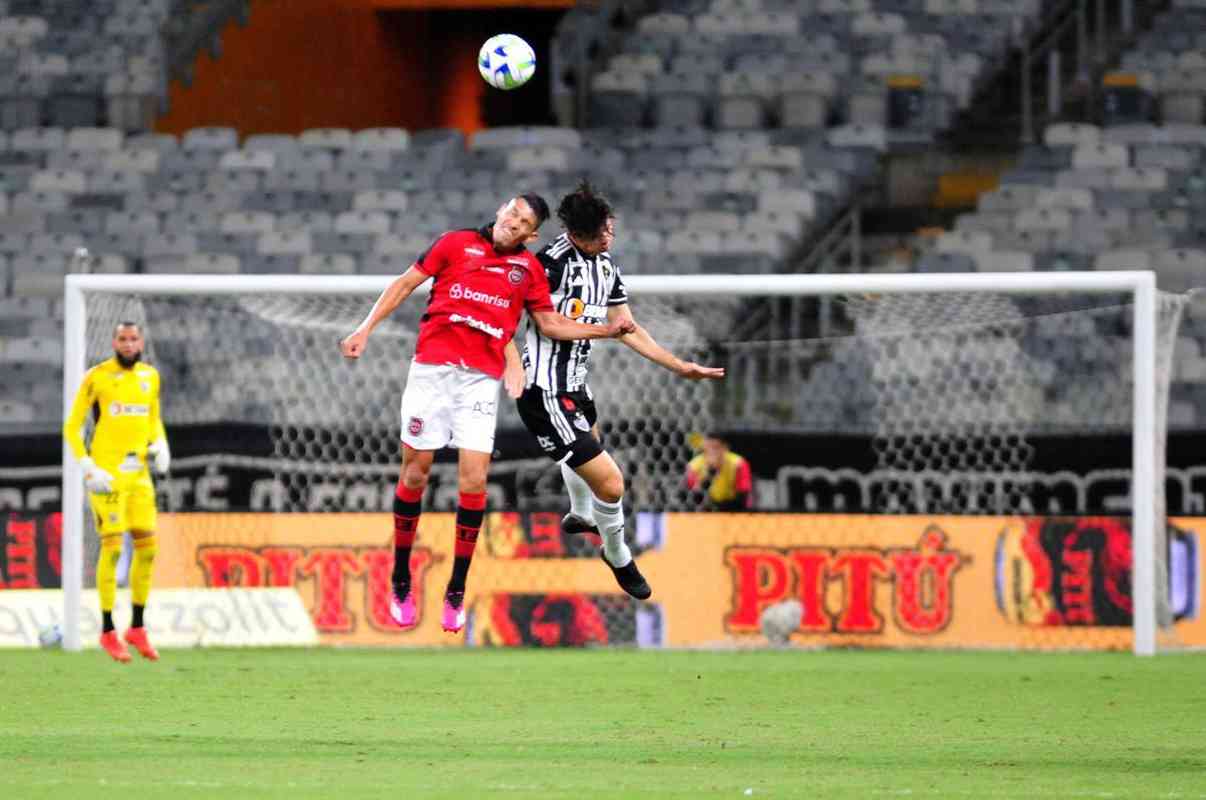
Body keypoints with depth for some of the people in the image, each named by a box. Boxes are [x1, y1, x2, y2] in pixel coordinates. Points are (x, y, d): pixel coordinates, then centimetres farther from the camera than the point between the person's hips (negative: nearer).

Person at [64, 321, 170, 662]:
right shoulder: (97, 377, -7)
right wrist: (88, 469, -13)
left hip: (138, 474, 6)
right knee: (112, 547, -10)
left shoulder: (150, 376, 9)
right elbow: (72, 427, -4)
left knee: (147, 547, 3)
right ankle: (108, 631, -2)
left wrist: (160, 445, 3)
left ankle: (137, 628, 15)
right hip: (107, 476, -6)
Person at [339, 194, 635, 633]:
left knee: (473, 481, -9)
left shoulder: (528, 268, 13)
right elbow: (405, 284, 8)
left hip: (482, 378, 1)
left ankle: (456, 592, 1)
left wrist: (607, 330, 9)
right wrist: (366, 328, 1)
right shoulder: (456, 244, 7)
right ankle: (400, 584, 13)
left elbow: (551, 324, 18)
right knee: (415, 471, 0)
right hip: (432, 367, -1)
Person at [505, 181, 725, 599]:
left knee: (588, 440, 40)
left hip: (575, 384, 10)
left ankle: (580, 516, 70)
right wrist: (514, 366, -31)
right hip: (546, 393, -10)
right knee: (609, 483, -12)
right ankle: (617, 556, 17)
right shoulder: (554, 259, -22)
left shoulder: (605, 265, 7)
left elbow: (627, 328, 16)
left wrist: (680, 366, 16)